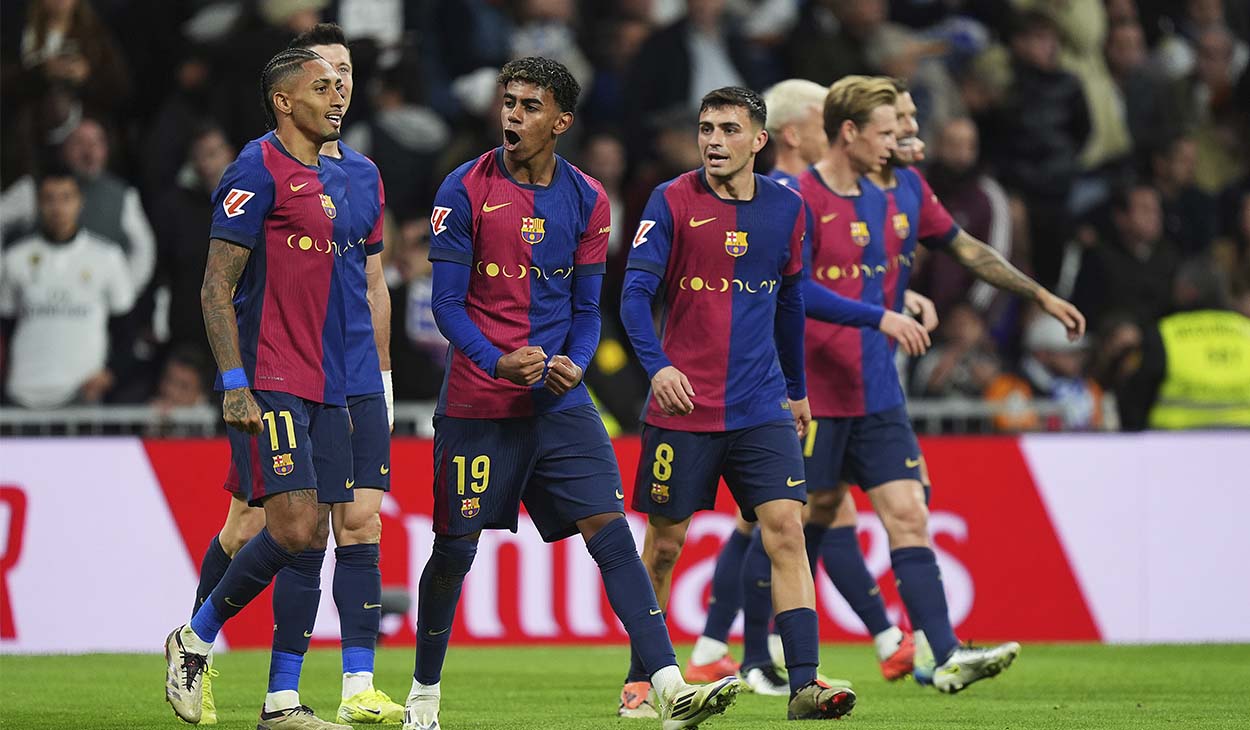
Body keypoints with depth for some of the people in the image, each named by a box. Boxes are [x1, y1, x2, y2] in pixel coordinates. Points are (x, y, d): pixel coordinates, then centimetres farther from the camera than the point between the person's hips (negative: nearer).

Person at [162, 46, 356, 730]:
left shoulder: (334, 180, 17)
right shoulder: (257, 171, -8)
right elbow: (216, 289, -11)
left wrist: (364, 380, 21)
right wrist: (235, 385, -18)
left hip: (324, 387, 8)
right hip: (270, 385, -8)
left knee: (313, 537, 3)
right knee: (293, 526, -16)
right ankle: (195, 639, 4)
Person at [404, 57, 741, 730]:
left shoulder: (586, 199, 5)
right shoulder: (465, 190, -4)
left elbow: (586, 308, 11)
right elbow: (447, 303, -5)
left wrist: (573, 363, -9)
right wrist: (498, 361, -22)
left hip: (559, 400, 2)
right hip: (476, 403, -2)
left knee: (610, 533, -10)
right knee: (454, 549, 3)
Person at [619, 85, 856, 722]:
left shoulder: (786, 208, 6)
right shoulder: (672, 202, -5)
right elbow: (635, 293, -10)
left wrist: (796, 389, 24)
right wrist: (658, 365, -26)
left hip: (761, 408, 2)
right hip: (682, 407, -2)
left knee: (786, 528, -11)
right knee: (665, 542, 6)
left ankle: (804, 684, -14)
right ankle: (641, 679, 22)